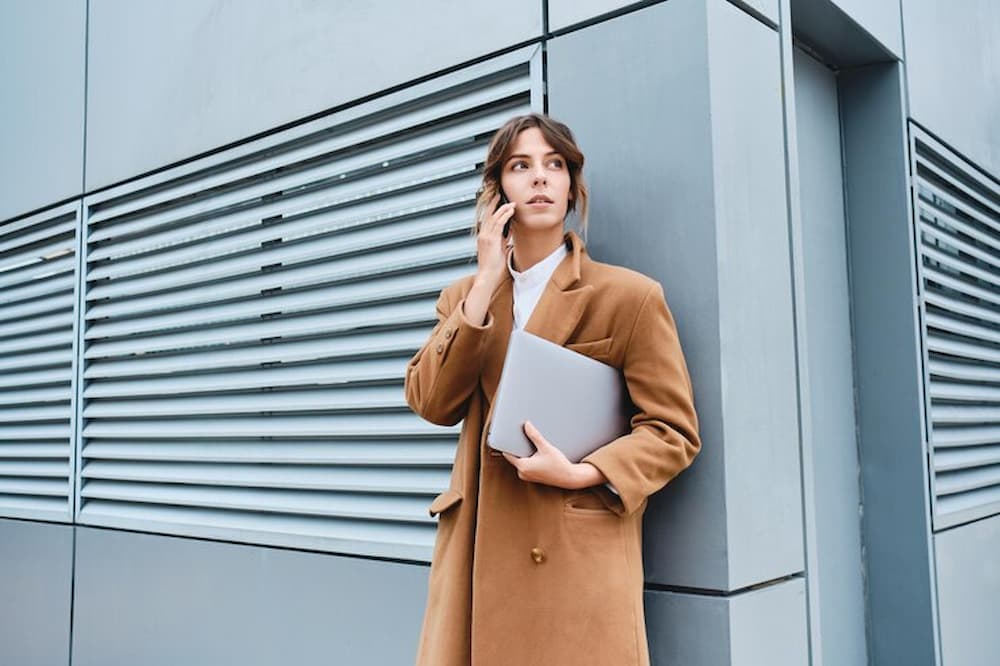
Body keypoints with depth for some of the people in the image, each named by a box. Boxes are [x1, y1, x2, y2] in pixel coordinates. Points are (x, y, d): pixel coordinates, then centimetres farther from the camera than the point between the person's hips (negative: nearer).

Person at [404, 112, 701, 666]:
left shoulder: (629, 295, -4)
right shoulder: (468, 295, 10)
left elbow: (673, 432, -3)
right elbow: (431, 403, -3)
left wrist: (580, 474, -19)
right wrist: (486, 284, -7)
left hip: (576, 553, -3)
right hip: (477, 546, 4)